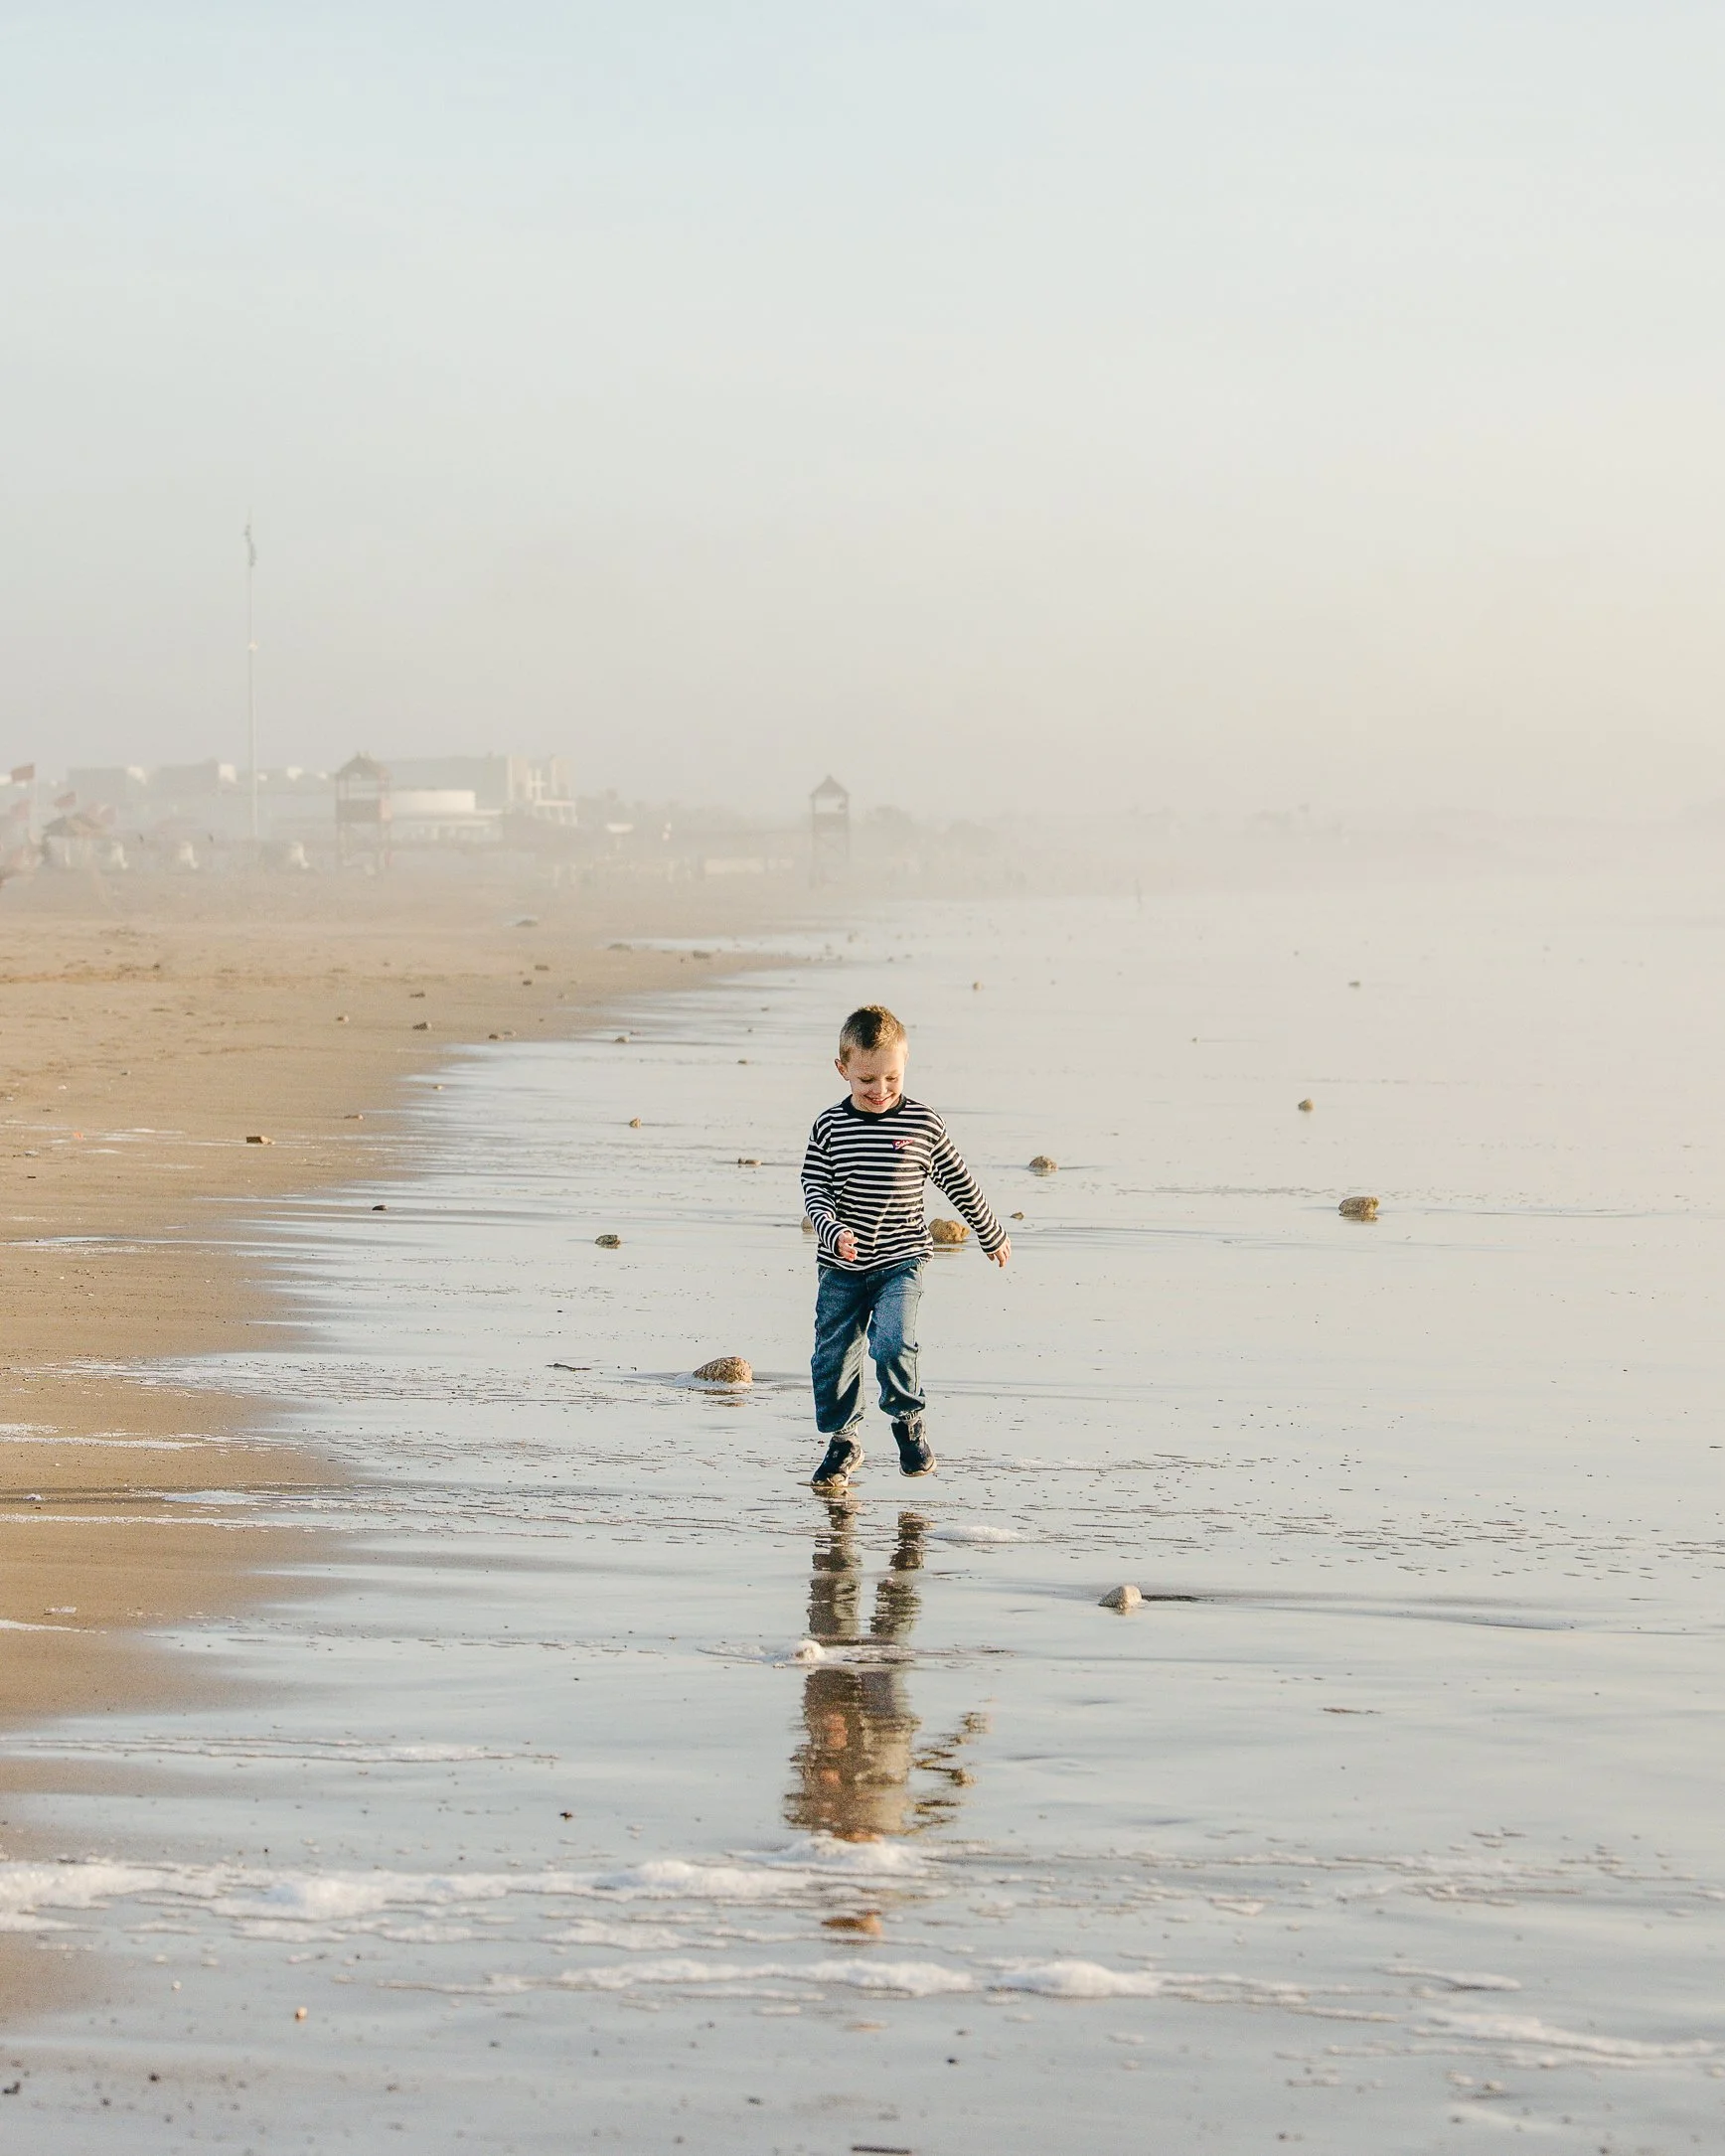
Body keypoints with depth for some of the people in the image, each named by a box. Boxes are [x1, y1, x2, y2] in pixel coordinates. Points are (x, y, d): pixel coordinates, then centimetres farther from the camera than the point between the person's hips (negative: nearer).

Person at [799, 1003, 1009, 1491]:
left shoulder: (923, 1125, -4)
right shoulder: (830, 1126, -3)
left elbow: (961, 1185, 7)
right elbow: (814, 1190, -2)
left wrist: (992, 1236, 18)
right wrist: (833, 1232, -21)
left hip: (901, 1261, -2)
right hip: (841, 1266, 2)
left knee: (892, 1344, -20)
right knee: (833, 1355, 5)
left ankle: (908, 1420, 5)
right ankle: (842, 1442, 24)